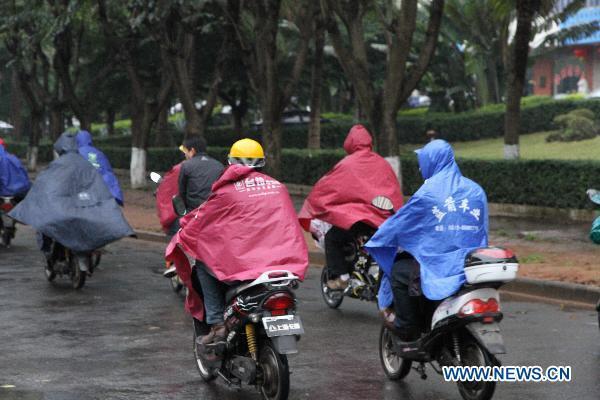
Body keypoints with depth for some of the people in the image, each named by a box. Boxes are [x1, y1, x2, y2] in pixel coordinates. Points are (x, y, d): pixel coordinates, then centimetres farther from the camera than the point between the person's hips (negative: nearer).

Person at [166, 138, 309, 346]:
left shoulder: (227, 190, 0)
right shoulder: (278, 187, 14)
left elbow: (199, 221, 10)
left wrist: (182, 235, 30)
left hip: (242, 264, -5)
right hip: (284, 264, 5)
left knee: (203, 265, 18)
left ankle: (217, 324, 8)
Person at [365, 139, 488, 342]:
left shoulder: (428, 192, -7)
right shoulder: (476, 190, 9)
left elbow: (401, 221, 4)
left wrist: (373, 241, 19)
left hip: (440, 268, -6)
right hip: (474, 267, 6)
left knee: (398, 271, 15)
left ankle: (407, 327, 12)